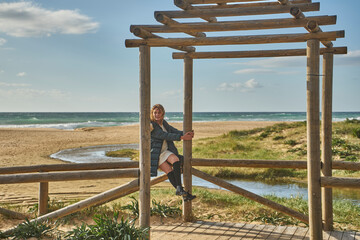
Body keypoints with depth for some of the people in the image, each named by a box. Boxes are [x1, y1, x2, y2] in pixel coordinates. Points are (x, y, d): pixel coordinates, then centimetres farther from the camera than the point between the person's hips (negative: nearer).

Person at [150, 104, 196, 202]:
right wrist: (182, 137, -23)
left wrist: (185, 133, -16)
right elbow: (165, 135, -19)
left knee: (175, 160, -25)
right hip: (155, 153, -6)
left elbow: (174, 131, 6)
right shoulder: (151, 125, -12)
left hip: (165, 151, 6)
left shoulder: (164, 123, 12)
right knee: (168, 170, -23)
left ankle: (179, 189, -25)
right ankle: (183, 195, -25)